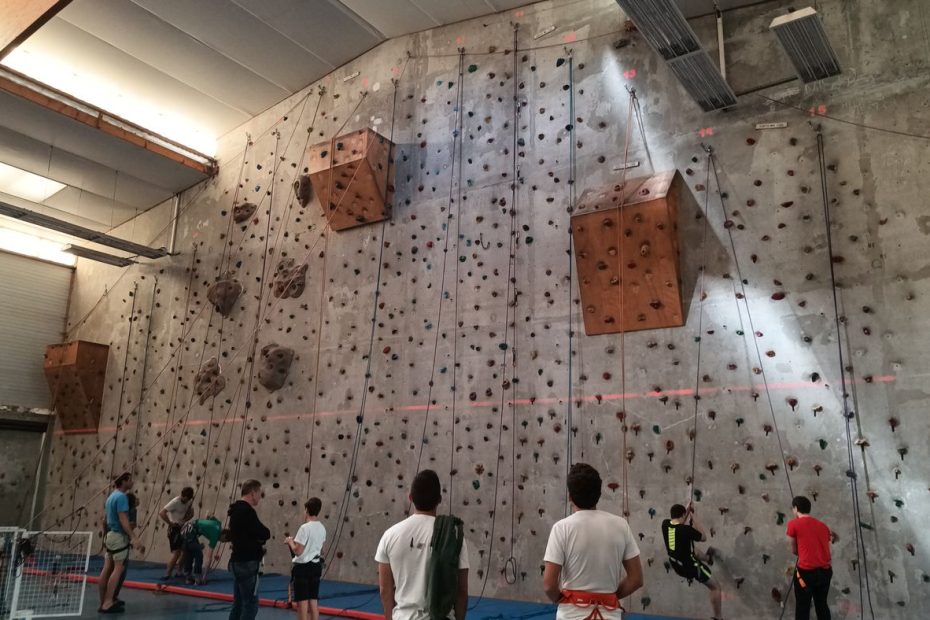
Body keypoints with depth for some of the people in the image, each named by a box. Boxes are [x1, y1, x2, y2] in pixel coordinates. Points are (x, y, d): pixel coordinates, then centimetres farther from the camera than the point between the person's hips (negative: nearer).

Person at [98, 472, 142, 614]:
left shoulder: (112, 496, 15)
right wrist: (134, 537, -26)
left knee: (107, 569, 10)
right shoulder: (121, 497, -16)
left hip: (110, 534, 10)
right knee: (118, 569, -7)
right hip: (119, 536, -10)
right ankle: (108, 603, -9)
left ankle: (103, 602, 16)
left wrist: (129, 526, 28)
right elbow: (123, 519, -23)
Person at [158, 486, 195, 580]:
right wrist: (170, 523, -19)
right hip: (175, 529, -7)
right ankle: (167, 575, -8)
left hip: (183, 528, 8)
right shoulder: (175, 502, -21)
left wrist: (184, 520, -5)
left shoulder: (189, 501, 1)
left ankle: (179, 572, 21)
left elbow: (191, 514, 14)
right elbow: (161, 513, -27)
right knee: (176, 552, -14)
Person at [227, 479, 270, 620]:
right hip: (247, 563, -10)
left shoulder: (237, 510, 13)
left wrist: (257, 540, 2)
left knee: (239, 604, 15)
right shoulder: (247, 510, -19)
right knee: (251, 604, -5)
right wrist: (263, 534, 1)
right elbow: (264, 534, -20)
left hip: (238, 561, 10)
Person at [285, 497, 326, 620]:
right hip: (316, 566, 7)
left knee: (302, 601, 2)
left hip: (303, 567, -7)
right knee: (313, 600, 13)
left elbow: (298, 551, -19)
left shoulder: (305, 528, -18)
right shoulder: (322, 528, 5)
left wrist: (290, 541, -1)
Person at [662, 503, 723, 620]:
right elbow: (704, 537, -8)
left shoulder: (665, 524, -9)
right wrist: (693, 516, -9)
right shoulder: (686, 529, -26)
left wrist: (688, 511, 9)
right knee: (715, 586, 9)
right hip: (689, 565, -6)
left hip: (676, 565, 6)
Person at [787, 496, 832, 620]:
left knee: (802, 608, 6)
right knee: (822, 605, 21)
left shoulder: (794, 524, -4)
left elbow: (794, 550, 5)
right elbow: (827, 549, 16)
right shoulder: (823, 525, 12)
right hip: (825, 571, 6)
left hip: (806, 571, -5)